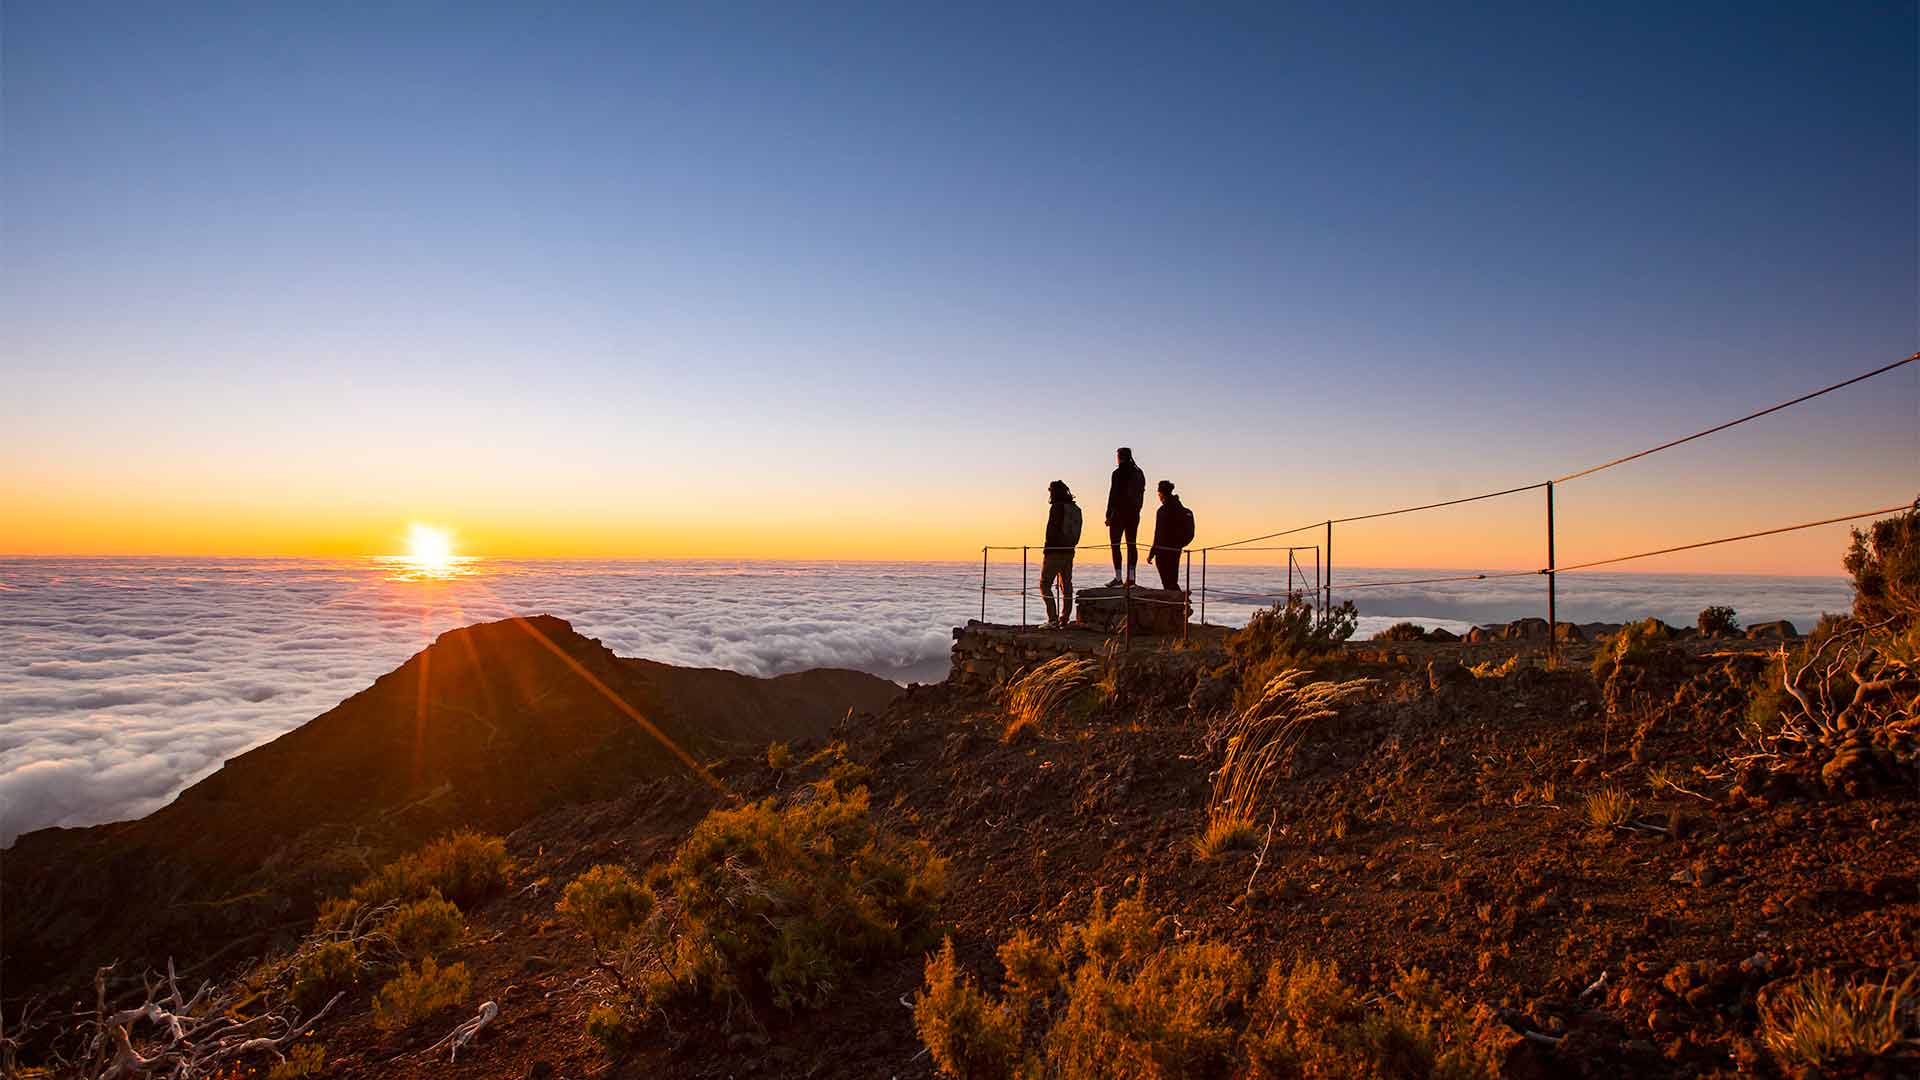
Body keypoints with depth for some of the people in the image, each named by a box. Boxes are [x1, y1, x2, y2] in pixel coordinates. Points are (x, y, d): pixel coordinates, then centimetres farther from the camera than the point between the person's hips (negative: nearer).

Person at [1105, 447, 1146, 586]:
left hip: (1119, 512, -7)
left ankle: (1118, 578, -9)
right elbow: (1141, 494, 14)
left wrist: (1108, 514, -10)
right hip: (1134, 513, 7)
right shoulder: (1139, 473, 11)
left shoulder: (1118, 473, -10)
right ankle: (1131, 578, 7)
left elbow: (1113, 494, -12)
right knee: (1132, 544, 8)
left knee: (1115, 545, -4)